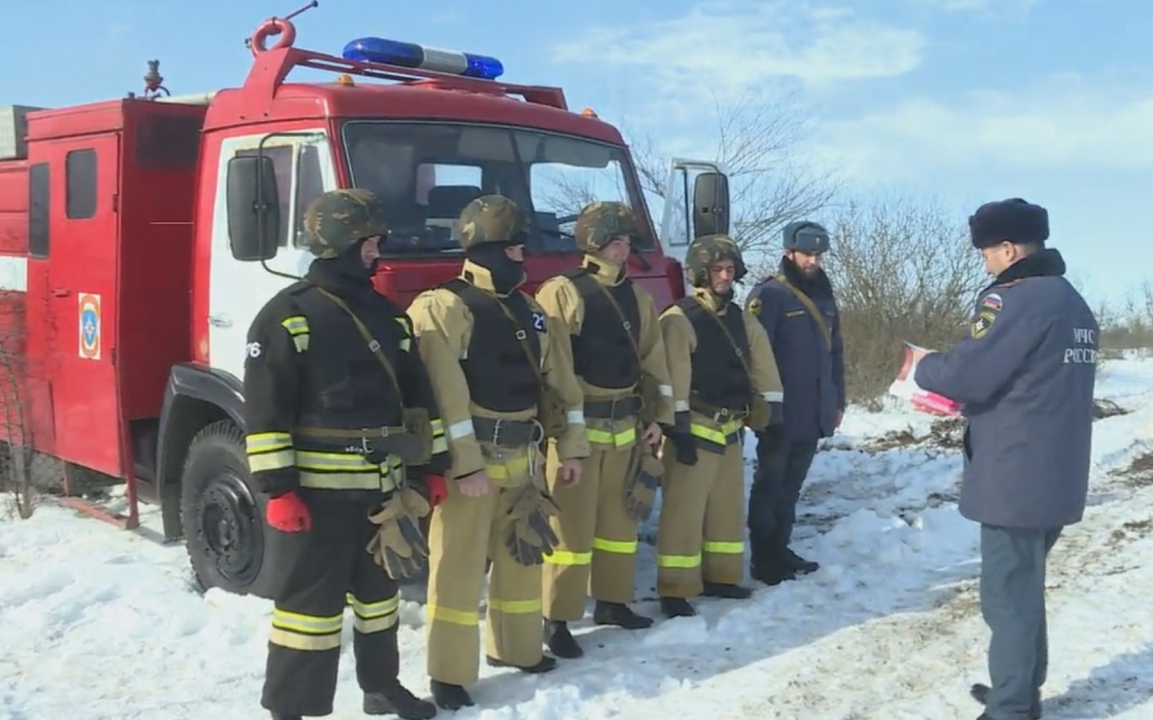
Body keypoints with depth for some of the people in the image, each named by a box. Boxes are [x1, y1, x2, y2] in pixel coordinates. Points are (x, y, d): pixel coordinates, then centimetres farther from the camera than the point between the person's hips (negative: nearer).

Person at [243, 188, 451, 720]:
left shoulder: (388, 314, 12)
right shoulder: (288, 314, -10)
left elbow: (417, 395, 16)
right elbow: (265, 411, -13)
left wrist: (432, 467, 13)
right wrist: (278, 489, -17)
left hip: (385, 486, 7)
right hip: (322, 489, -7)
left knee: (379, 588, 19)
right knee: (312, 597, -1)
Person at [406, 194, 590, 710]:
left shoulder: (530, 312, 12)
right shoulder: (442, 309, -13)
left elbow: (558, 381, 15)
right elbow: (444, 395, -21)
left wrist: (570, 446, 12)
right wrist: (464, 464, -24)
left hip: (522, 459, 8)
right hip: (469, 460, -7)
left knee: (523, 554, 17)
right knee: (459, 565, 0)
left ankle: (516, 647, 35)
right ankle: (450, 674, 10)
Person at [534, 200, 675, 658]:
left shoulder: (638, 298, 13)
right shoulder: (562, 292, -8)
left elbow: (654, 361, 17)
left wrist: (658, 416, 13)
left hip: (624, 426, 7)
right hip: (575, 426, -7)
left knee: (620, 517, 15)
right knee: (572, 523, -3)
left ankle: (611, 601, 30)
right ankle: (556, 619, 6)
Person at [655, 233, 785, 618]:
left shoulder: (740, 319, 12)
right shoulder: (680, 319, -13)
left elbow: (762, 365, 16)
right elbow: (674, 378, -18)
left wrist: (772, 410, 11)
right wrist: (679, 430, -21)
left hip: (730, 428, 8)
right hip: (695, 428, -8)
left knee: (728, 505, 15)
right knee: (684, 509, -6)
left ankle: (721, 576, 29)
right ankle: (675, 590, 0)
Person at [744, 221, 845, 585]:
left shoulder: (823, 295, 14)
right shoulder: (769, 295, -10)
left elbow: (835, 352, 19)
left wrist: (837, 401, 16)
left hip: (814, 413, 7)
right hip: (781, 413, -7)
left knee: (791, 487, 15)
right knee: (769, 486, 2)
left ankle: (780, 550, 24)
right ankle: (764, 559, 8)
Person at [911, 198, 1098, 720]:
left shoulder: (1016, 298, -17)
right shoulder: (1073, 302, 13)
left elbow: (965, 374, -19)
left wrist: (924, 365, 0)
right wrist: (971, 397, 15)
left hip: (1015, 478, -9)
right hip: (1057, 476, 9)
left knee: (1007, 595, 0)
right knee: (1025, 587, 20)